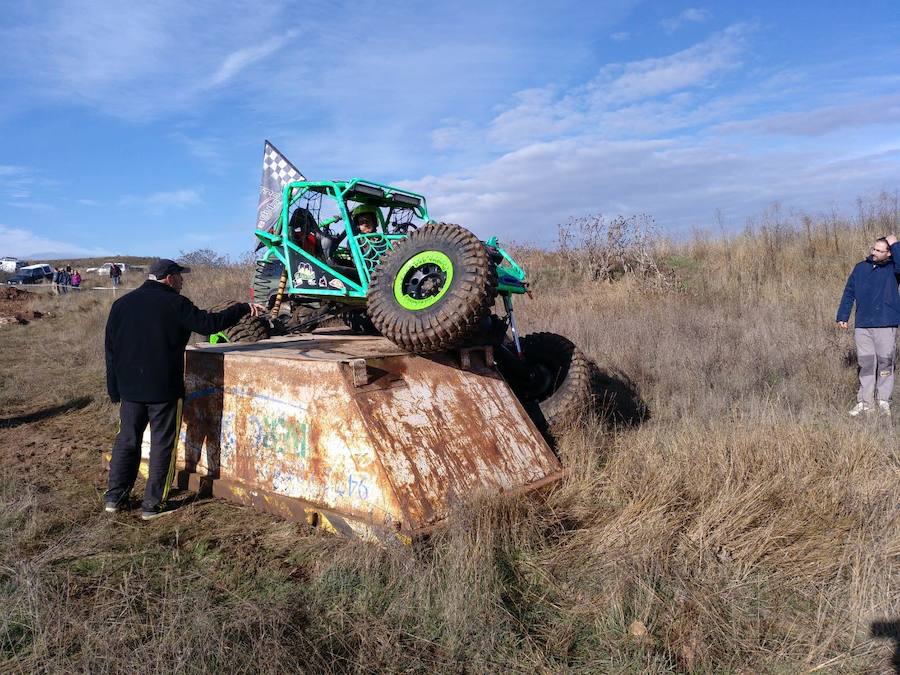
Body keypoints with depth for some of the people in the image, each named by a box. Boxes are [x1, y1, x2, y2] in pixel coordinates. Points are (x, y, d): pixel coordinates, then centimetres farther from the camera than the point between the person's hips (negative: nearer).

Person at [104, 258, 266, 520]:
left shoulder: (122, 303, 8)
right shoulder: (175, 304, -11)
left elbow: (111, 348, 11)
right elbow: (210, 323, -12)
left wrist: (114, 389, 17)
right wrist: (243, 308, 0)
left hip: (129, 389, 6)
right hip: (164, 390, -6)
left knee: (126, 440, 18)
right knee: (162, 444, 4)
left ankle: (114, 497, 23)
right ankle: (152, 505, 8)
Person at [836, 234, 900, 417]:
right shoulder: (861, 268, 9)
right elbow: (849, 293, 12)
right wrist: (842, 316, 7)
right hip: (862, 325, 3)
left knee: (885, 364, 3)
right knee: (866, 364, 6)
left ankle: (884, 402, 13)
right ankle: (865, 402, 11)